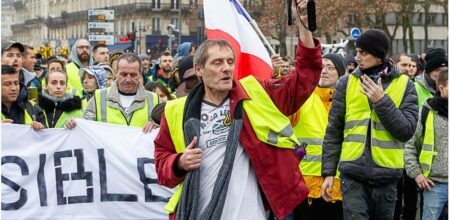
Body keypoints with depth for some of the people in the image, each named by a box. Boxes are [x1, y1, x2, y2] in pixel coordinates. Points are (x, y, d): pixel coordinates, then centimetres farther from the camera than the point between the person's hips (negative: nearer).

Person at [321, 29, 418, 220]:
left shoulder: (404, 84, 3)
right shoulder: (346, 83, 5)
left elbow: (407, 131, -6)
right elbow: (333, 132, 6)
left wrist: (382, 101, -13)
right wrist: (328, 172, 2)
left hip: (386, 175, 1)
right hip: (353, 174, -1)